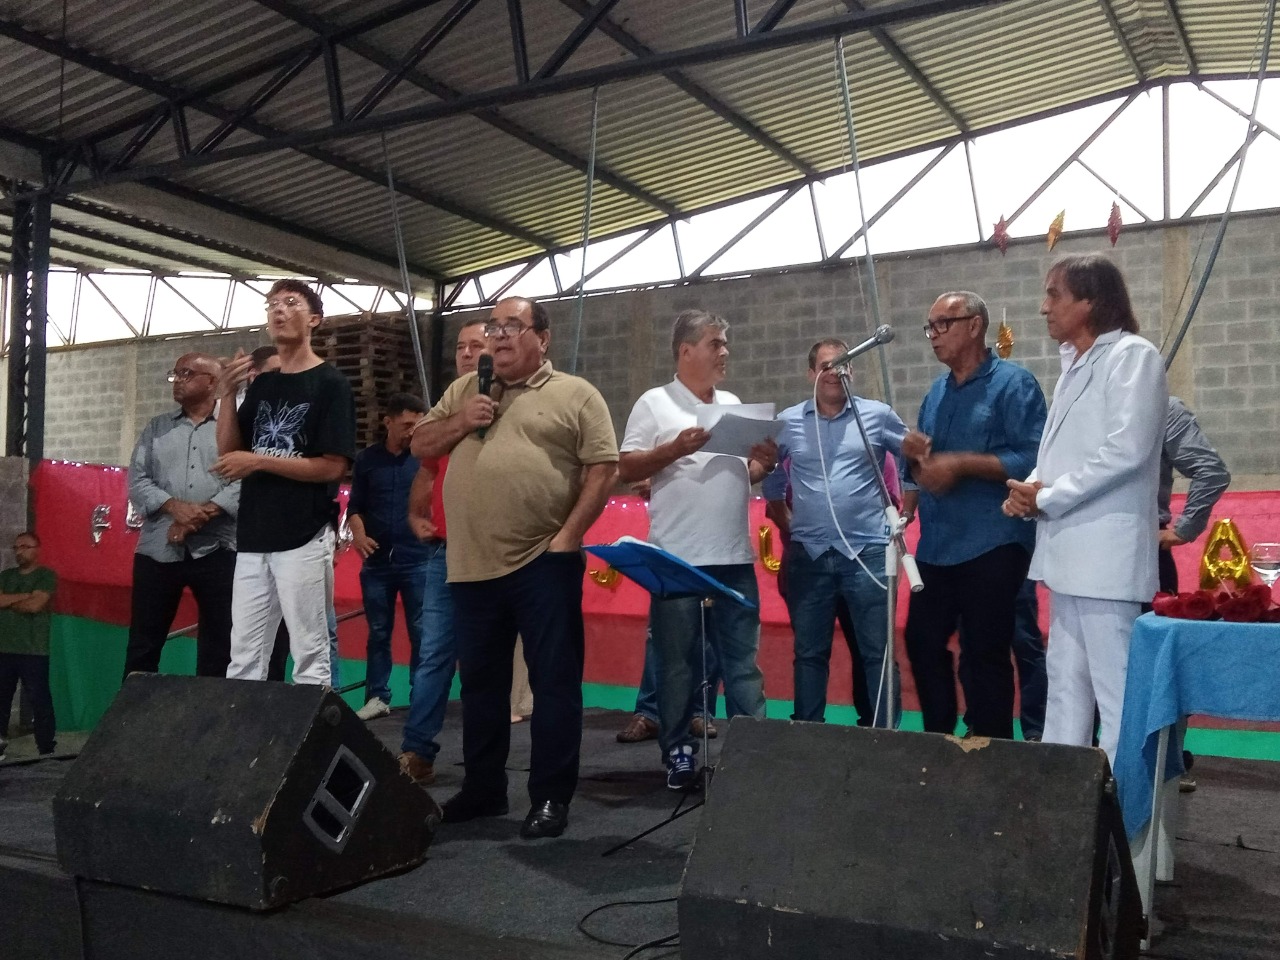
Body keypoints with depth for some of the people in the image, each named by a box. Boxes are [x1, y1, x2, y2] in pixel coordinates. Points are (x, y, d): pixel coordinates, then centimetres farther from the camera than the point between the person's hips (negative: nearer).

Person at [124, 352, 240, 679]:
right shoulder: (156, 428, 16)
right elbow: (137, 480, 5)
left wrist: (205, 513, -18)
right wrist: (175, 507, -13)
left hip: (216, 549, -3)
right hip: (158, 549, 3)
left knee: (219, 643, 3)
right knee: (143, 642, 6)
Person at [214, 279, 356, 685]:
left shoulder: (330, 384, -4)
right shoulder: (261, 384, 16)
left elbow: (333, 467, -11)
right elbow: (228, 453, 12)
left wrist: (260, 461, -12)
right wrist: (227, 396, -1)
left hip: (304, 537, -7)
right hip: (254, 537, 7)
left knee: (310, 657, -2)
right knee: (243, 659, 10)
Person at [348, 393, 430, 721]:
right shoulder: (366, 460, 6)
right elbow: (355, 506, 11)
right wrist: (358, 533, -6)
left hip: (418, 559, -2)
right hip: (377, 561, 2)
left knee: (421, 632, 3)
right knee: (378, 632, 9)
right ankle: (377, 697, 18)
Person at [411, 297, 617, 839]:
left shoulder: (576, 395, 0)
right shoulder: (464, 390, 16)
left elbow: (603, 468, -5)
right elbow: (419, 447, 17)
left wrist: (568, 535, -13)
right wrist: (459, 423, -2)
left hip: (543, 563, -5)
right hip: (472, 565, 5)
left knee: (553, 681, 1)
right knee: (480, 682, 15)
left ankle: (551, 797, 12)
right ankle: (482, 789, 29)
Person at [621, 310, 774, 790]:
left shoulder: (733, 404, 16)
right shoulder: (655, 403, -1)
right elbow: (626, 468, -6)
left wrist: (764, 463, -1)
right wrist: (676, 448, -18)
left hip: (735, 557, 5)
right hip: (678, 559, -5)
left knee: (743, 660, 7)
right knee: (678, 662, 5)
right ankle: (678, 754, 15)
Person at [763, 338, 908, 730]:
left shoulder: (878, 415, 1)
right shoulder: (787, 422, 5)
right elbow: (768, 475, 17)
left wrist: (902, 514, 5)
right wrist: (785, 525, 12)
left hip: (867, 552, -2)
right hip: (808, 555, 2)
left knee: (877, 652, 2)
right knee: (809, 653, 10)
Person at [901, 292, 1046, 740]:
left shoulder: (1013, 382, -7)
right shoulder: (936, 392, 15)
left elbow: (1033, 460, -18)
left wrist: (961, 463, -19)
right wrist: (912, 453, -2)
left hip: (991, 546, -7)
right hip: (936, 546, 7)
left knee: (984, 655, 1)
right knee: (922, 644, 12)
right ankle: (938, 738, 28)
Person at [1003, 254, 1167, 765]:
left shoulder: (1132, 355, -7)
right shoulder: (1074, 365, 18)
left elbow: (1125, 451, -18)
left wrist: (1045, 499, -12)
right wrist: (1031, 488, 0)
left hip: (1105, 552, -9)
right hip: (1069, 550, 9)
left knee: (1114, 689, -6)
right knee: (1065, 683, 14)